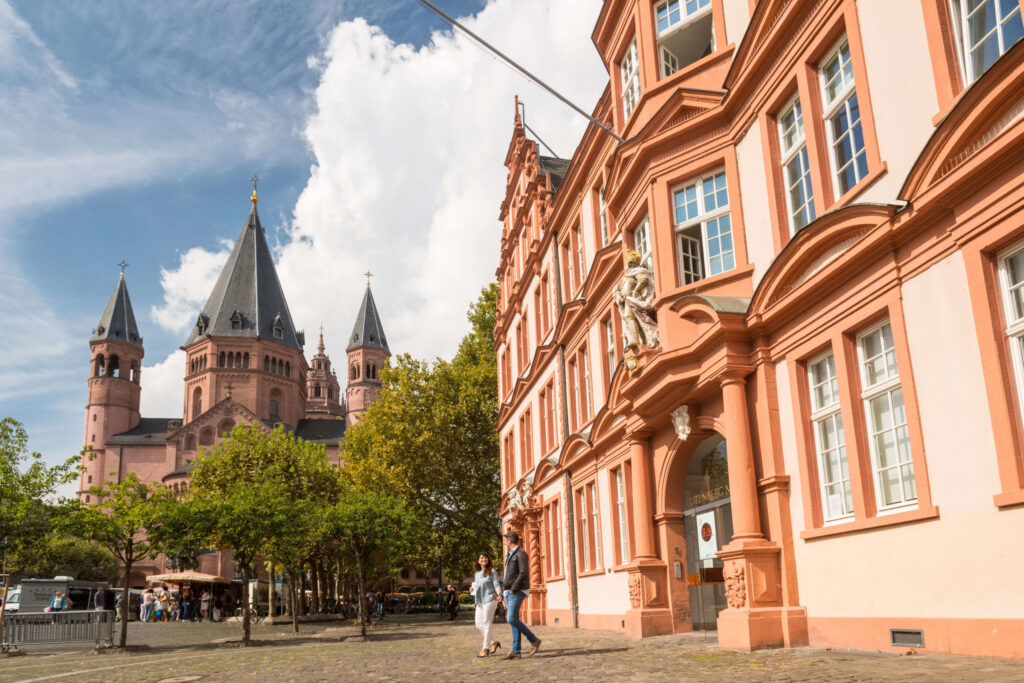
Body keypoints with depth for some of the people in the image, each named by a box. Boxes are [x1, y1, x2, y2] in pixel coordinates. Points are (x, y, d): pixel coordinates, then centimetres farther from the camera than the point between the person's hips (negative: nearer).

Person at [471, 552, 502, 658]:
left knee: (486, 624, -7)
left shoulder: (492, 572, -1)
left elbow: (496, 585, -6)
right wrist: (472, 589, 2)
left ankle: (485, 648, 0)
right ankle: (493, 643, 20)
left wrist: (499, 594, -24)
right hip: (479, 601, 7)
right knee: (478, 625, 5)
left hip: (490, 599, -7)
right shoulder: (476, 574, 17)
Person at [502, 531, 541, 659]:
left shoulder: (520, 554, -11)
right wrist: (506, 593, 14)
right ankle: (516, 651, 4)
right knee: (513, 620, 5)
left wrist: (513, 589, -18)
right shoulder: (510, 555, 19)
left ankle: (534, 640, -5)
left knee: (512, 620, -16)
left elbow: (523, 573, -21)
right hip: (511, 592, 9)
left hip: (517, 592, -9)